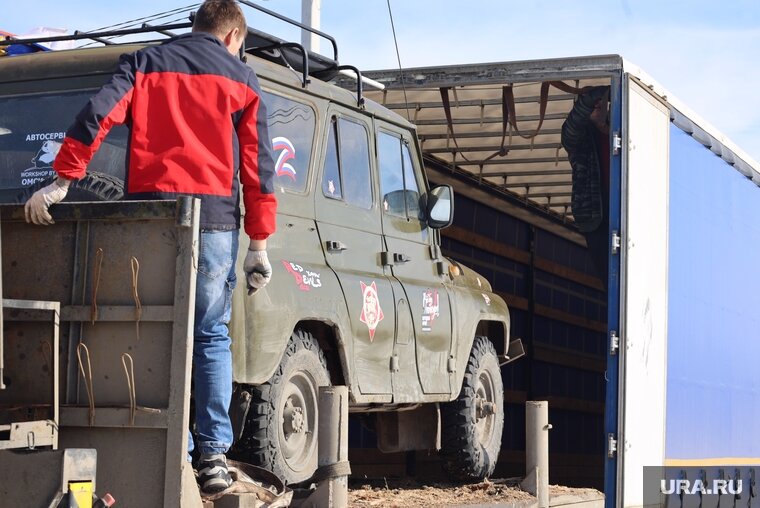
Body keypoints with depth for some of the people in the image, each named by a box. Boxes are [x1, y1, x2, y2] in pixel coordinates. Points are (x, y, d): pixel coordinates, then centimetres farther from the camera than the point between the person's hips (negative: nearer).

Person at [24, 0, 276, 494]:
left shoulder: (144, 63, 16)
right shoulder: (239, 78, 13)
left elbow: (97, 115, -1)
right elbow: (258, 163, 7)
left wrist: (61, 181, -3)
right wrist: (259, 245, 8)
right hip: (213, 216, -1)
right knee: (210, 336, 7)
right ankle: (214, 455, -1)